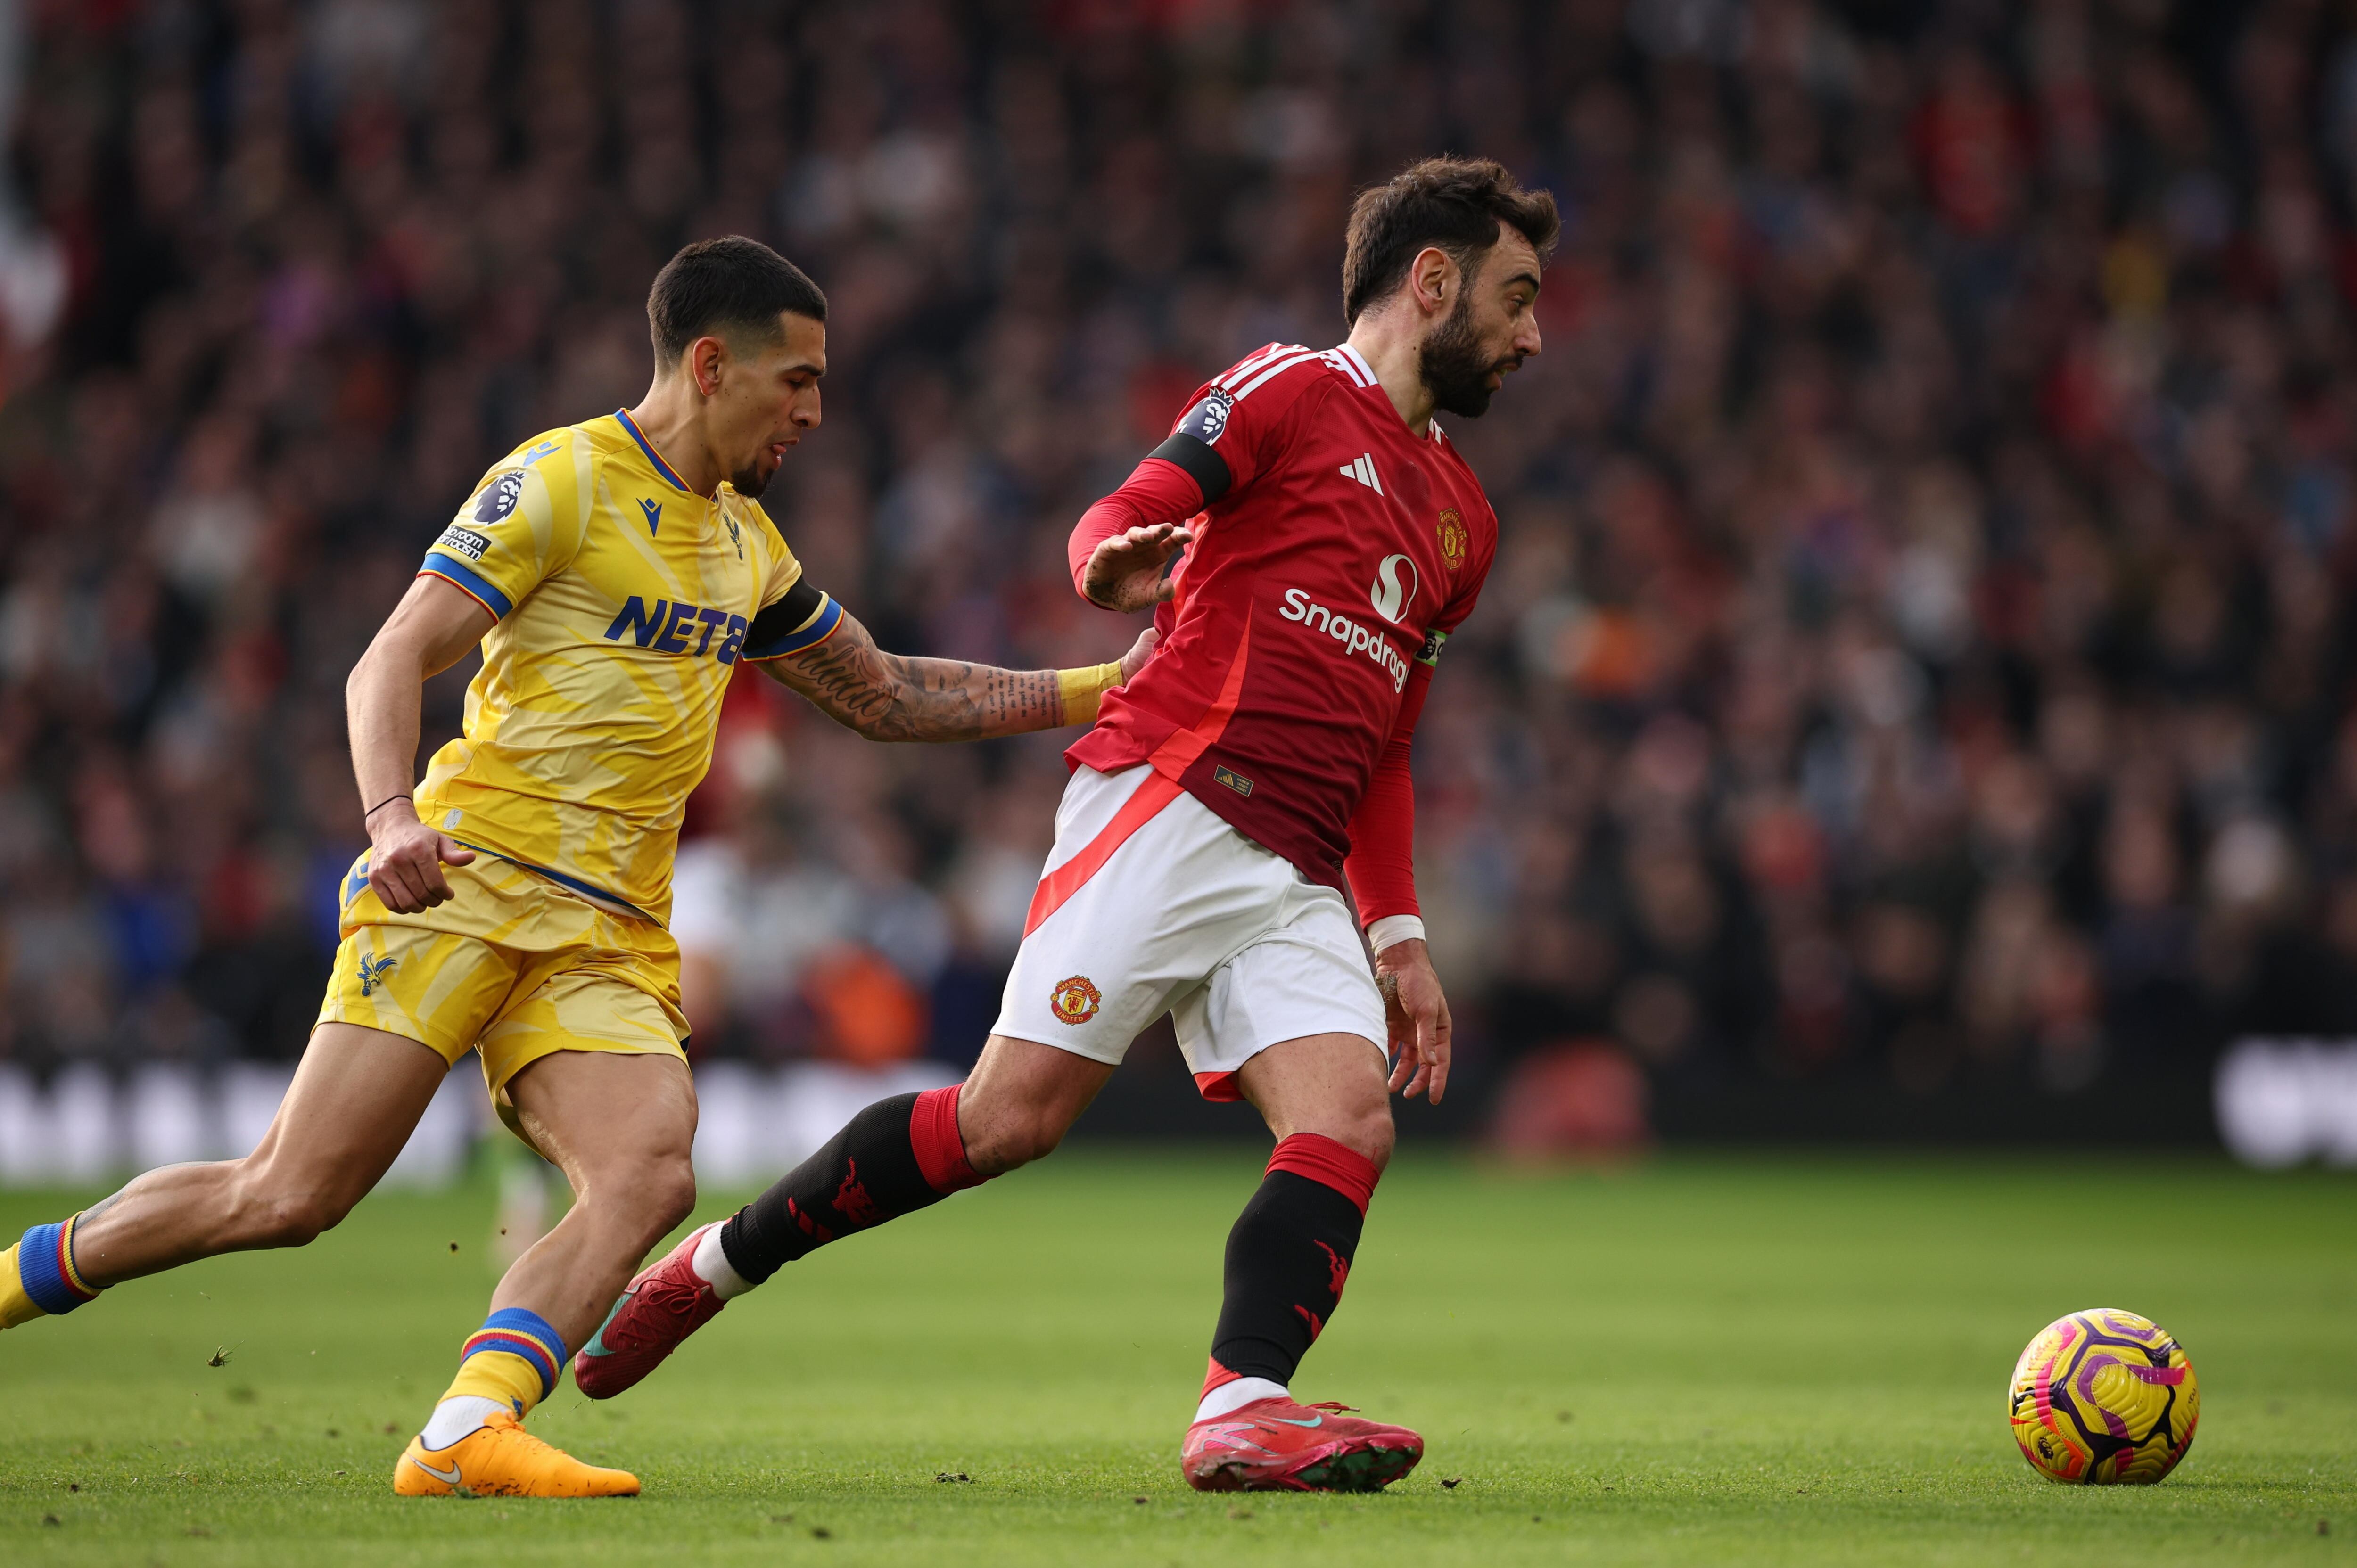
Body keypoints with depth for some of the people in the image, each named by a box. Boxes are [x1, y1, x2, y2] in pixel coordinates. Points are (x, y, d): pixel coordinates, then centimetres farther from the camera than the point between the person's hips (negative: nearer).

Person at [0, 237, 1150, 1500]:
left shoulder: (747, 547, 21)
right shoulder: (560, 482, -3)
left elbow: (887, 698, 31)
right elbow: (393, 660, -10)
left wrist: (1091, 692, 24)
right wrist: (391, 816, -28)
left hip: (610, 941, 6)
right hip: (468, 885, -6)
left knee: (650, 1176, -23)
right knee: (289, 1197, -13)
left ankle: (465, 1437, -32)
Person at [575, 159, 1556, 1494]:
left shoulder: (1461, 518, 27)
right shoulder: (1292, 392, 5)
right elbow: (1121, 517, -6)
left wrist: (1400, 936, 20)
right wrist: (1114, 559, -30)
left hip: (1297, 880, 7)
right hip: (1169, 804, -7)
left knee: (1353, 1121, -18)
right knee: (1017, 1110, -14)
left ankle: (1243, 1408, -33)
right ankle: (711, 1268, 2)